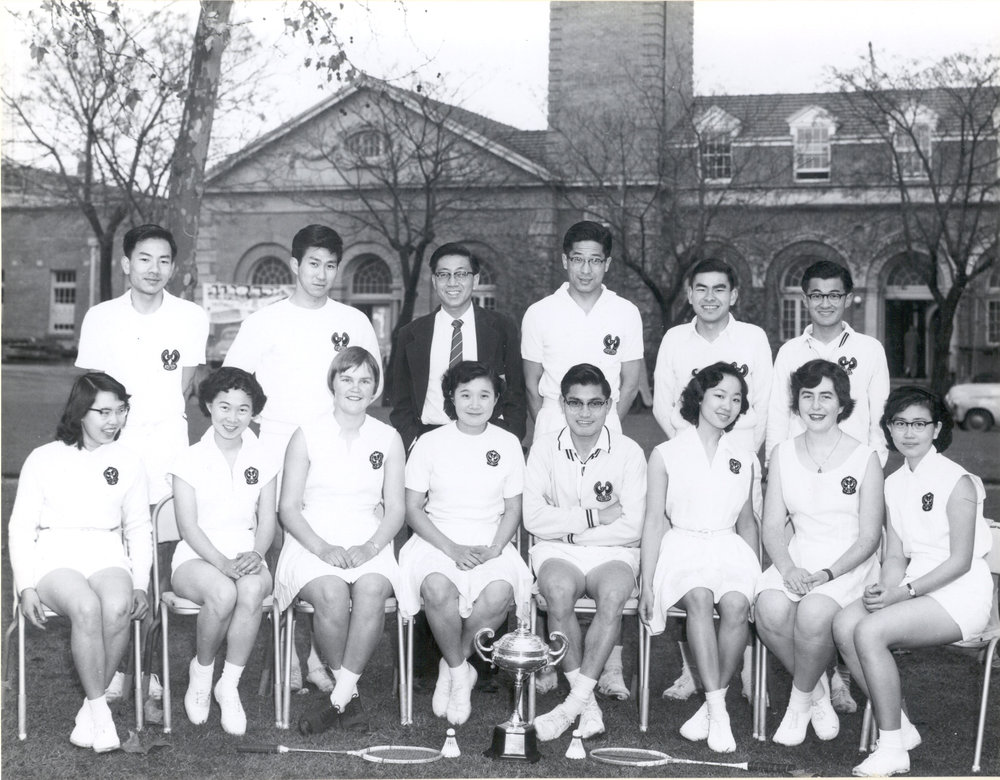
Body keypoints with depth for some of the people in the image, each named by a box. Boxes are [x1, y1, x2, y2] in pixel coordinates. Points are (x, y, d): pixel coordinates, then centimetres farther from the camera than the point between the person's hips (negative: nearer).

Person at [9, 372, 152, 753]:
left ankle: (90, 706, -16)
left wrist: (140, 585, 3)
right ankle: (100, 710, -22)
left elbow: (139, 529, 16)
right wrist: (26, 586, -6)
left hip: (108, 556, 2)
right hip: (54, 557, -2)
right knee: (87, 607, -35)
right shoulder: (44, 458, 5)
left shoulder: (128, 462, 12)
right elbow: (21, 526, 6)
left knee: (117, 608, -33)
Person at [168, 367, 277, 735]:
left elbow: (267, 521, 8)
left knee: (252, 590, -34)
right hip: (196, 556, -2)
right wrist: (222, 563, -21)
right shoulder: (191, 459, 0)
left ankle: (230, 684, -19)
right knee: (223, 593, -36)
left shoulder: (261, 462, 10)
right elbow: (188, 526, -6)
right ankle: (201, 670, -6)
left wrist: (255, 555, -14)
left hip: (246, 555, 2)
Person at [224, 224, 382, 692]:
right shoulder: (265, 322, 5)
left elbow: (374, 388, 14)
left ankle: (319, 656, 6)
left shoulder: (354, 323, 10)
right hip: (278, 451, -1)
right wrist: (250, 424, -1)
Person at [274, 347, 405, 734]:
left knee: (372, 590, -32)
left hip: (369, 544, 1)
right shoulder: (306, 436, 7)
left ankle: (338, 697, -21)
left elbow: (395, 510, 9)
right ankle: (349, 693, -11)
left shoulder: (388, 439, 12)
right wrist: (323, 547, -14)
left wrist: (370, 547, -11)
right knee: (331, 594, -33)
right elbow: (288, 508, 3)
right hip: (313, 541, -1)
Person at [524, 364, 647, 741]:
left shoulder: (628, 452, 0)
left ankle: (575, 701, -28)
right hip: (556, 553, 0)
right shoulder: (545, 448, 3)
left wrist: (571, 533, -9)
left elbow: (631, 527, -6)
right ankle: (589, 705, -24)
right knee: (558, 591, -33)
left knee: (613, 594, -34)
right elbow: (534, 518, -6)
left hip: (612, 552, 0)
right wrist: (596, 516, -9)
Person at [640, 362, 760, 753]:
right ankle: (718, 710, -32)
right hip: (682, 546, -2)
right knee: (700, 598, -34)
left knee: (736, 604, -30)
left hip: (730, 548, 3)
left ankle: (712, 705, -19)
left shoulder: (744, 460, 18)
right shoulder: (666, 454, 8)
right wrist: (646, 584, -5)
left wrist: (755, 573, 9)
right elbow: (654, 521, 4)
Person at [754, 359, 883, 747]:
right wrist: (789, 569, -14)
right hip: (797, 557, 3)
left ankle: (800, 700, -4)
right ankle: (817, 691, -3)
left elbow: (869, 537, -3)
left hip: (850, 564, -3)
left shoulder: (865, 458, -1)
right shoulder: (783, 454, 9)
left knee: (813, 613, -34)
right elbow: (772, 526, 6)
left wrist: (827, 574, -17)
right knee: (770, 609, -30)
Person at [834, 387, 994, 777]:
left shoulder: (957, 482, -9)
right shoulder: (894, 484, 13)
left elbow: (960, 561, -13)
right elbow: (895, 555, 10)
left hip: (961, 594, -7)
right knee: (845, 622, -20)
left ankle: (892, 748, -17)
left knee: (871, 631, -28)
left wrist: (904, 591, -20)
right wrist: (884, 589, -11)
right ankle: (901, 728, -7)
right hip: (914, 587, 7)